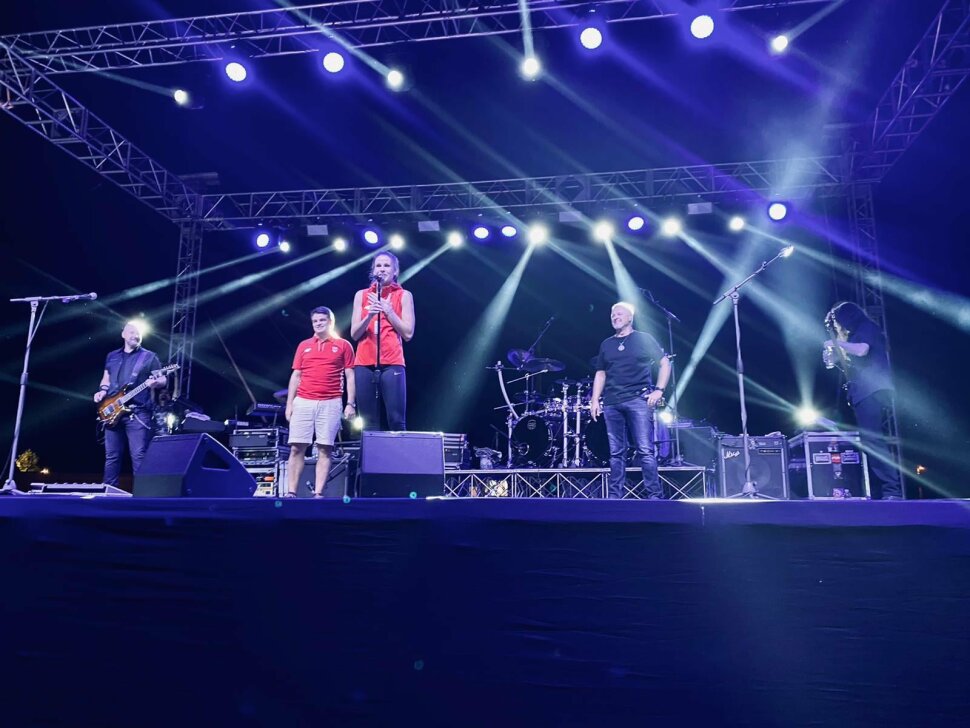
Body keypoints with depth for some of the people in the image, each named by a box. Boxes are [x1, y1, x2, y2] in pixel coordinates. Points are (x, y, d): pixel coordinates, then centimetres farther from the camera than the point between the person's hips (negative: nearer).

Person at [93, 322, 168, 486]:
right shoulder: (112, 356, 17)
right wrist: (102, 391, 5)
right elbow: (106, 379, 25)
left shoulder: (149, 357, 3)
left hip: (137, 413, -5)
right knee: (111, 456, 9)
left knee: (139, 456, -9)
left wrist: (155, 383, -22)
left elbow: (163, 380, 0)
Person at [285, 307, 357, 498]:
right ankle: (291, 492, 2)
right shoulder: (304, 345, 14)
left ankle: (318, 494, -1)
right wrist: (289, 403, 7)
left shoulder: (343, 345, 7)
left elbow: (350, 377, 5)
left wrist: (351, 403, -4)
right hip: (303, 403, 2)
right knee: (296, 448, -2)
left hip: (330, 404, -2)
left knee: (325, 449, -4)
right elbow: (295, 376, 14)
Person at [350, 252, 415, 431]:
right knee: (369, 423, 0)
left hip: (392, 364, -2)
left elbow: (408, 334, 0)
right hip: (364, 364, 2)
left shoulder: (404, 295, 8)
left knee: (396, 421, -9)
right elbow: (354, 334, 8)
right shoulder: (361, 295, 14)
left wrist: (388, 310, -6)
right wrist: (369, 316, -9)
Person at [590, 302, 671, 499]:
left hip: (638, 400, -4)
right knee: (616, 453, 5)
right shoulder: (606, 344, 19)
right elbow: (600, 373, 20)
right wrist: (595, 399, 9)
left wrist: (659, 390, -5)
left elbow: (665, 363, 5)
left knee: (645, 450, -9)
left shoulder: (644, 339, 7)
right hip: (611, 403, 4)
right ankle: (615, 496, 9)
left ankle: (655, 496, -5)